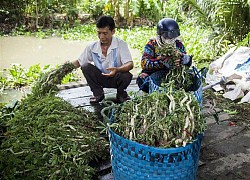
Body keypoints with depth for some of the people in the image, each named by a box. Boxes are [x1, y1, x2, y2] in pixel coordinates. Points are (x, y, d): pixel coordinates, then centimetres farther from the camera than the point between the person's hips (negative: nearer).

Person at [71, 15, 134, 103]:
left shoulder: (121, 45, -15)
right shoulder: (92, 47, -6)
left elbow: (130, 64, -26)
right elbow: (79, 62, 3)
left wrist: (117, 69, -46)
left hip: (116, 78, -2)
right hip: (100, 79, 3)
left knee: (127, 76, -35)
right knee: (86, 67, -21)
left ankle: (121, 93, 1)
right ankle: (98, 93, -1)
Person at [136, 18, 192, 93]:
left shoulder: (178, 44, 6)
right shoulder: (152, 44, -4)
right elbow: (144, 63, -18)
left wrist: (186, 59, -22)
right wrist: (161, 61, -34)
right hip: (153, 74, -2)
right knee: (142, 78, -31)